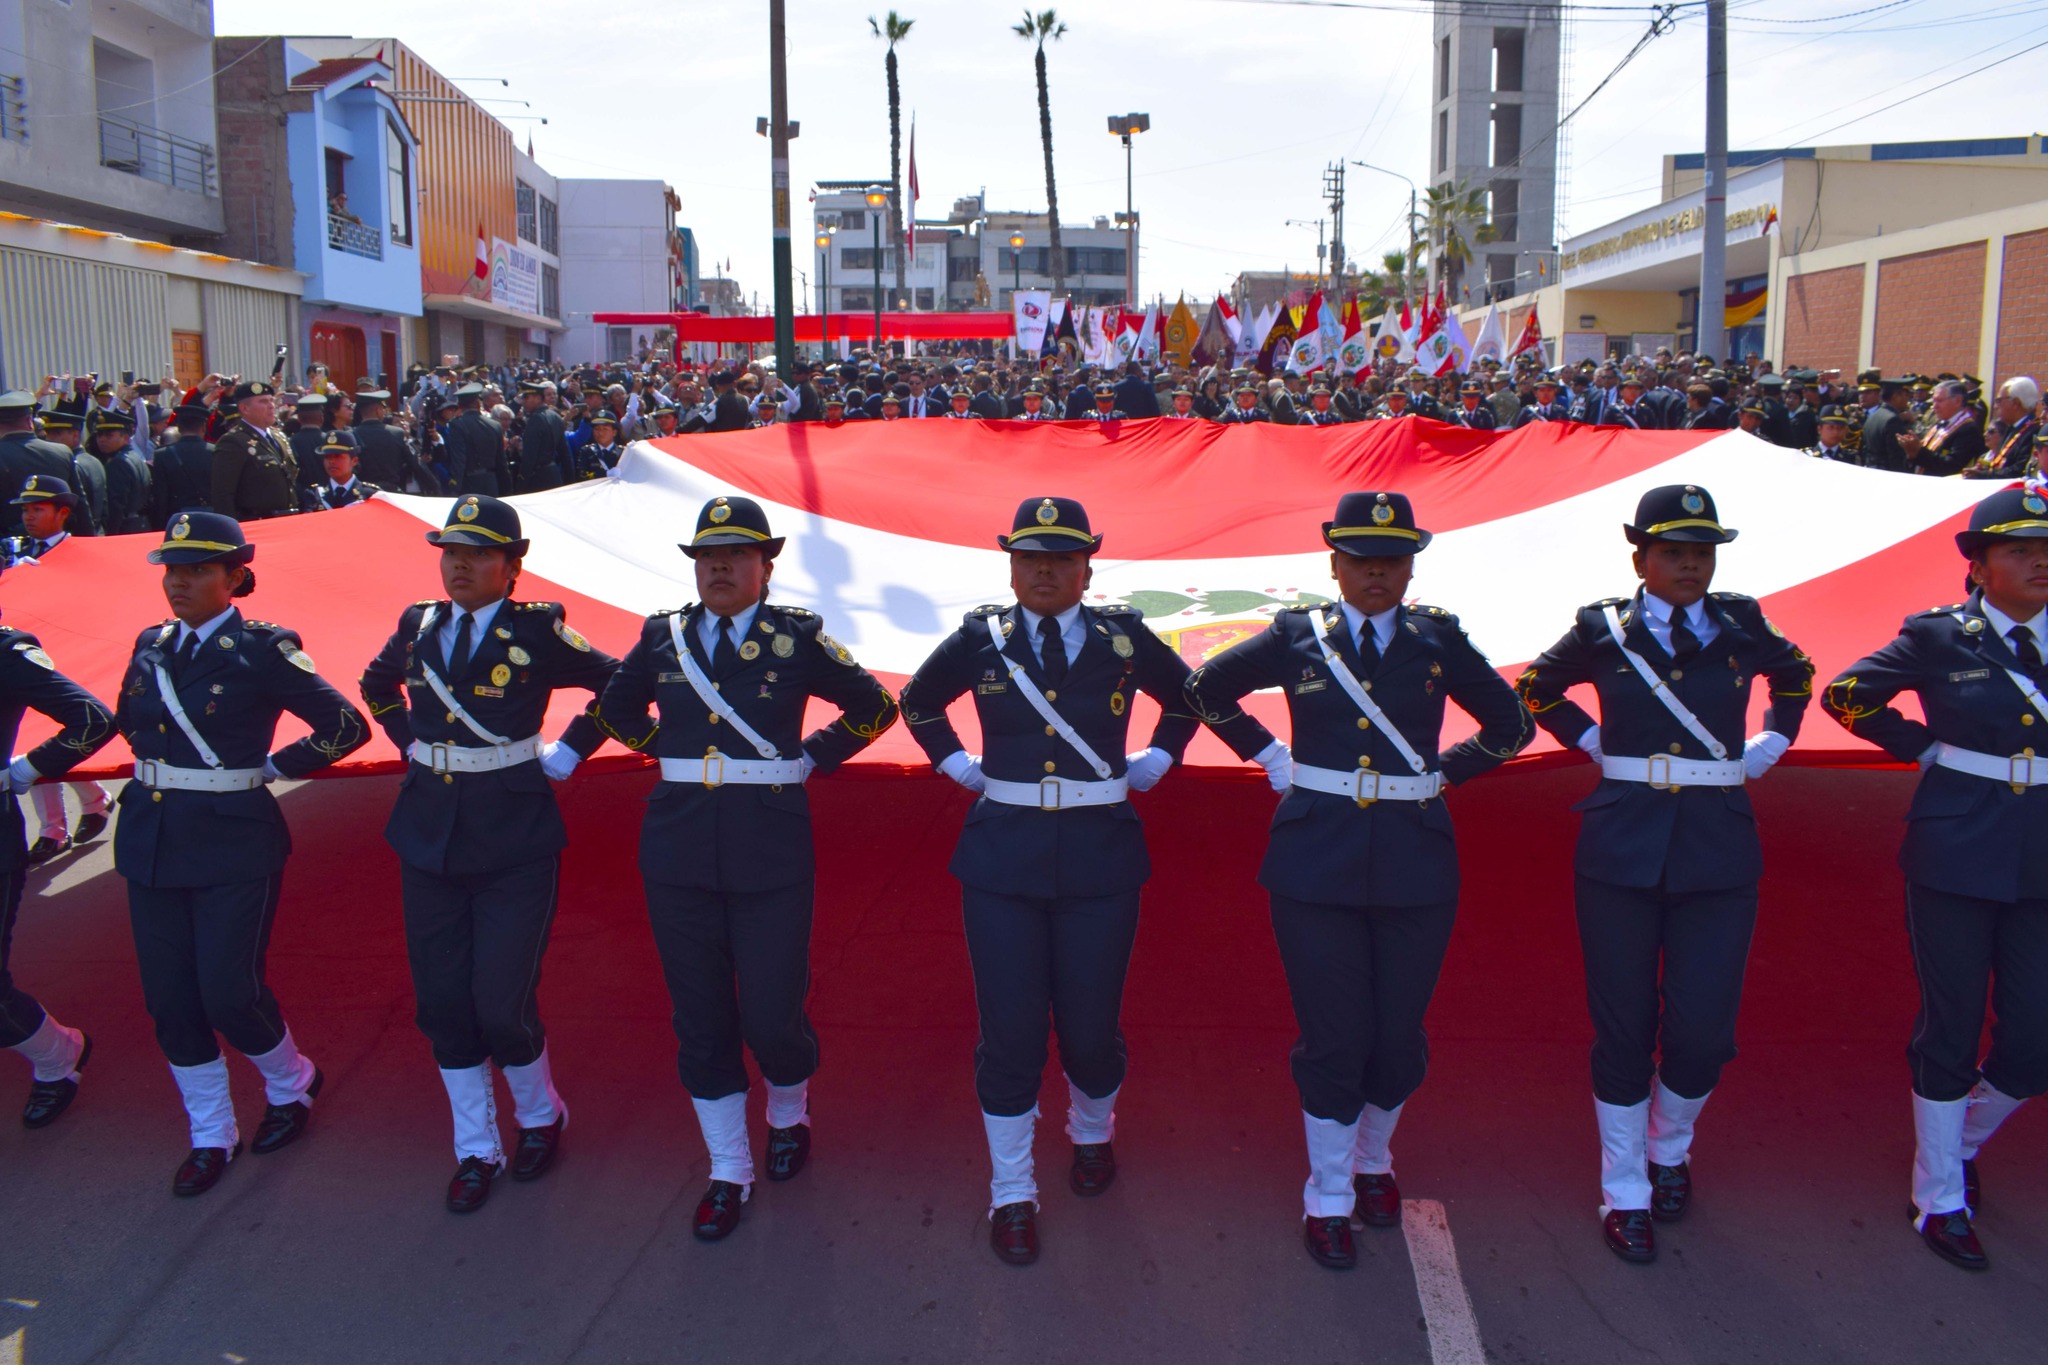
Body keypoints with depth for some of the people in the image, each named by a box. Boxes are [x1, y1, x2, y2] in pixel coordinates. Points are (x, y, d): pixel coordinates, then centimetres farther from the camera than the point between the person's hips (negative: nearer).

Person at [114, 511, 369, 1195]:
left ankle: (290, 1086, 27)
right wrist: (160, 770, 14)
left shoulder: (262, 650, -11)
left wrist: (269, 769, -5)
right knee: (170, 999, 8)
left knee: (229, 993, -4)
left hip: (234, 844, -6)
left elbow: (346, 727, -10)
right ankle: (211, 1137, 24)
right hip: (151, 840, 6)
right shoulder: (151, 645, 7)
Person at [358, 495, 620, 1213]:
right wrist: (412, 743, 15)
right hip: (429, 833, 5)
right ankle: (475, 1151, 26)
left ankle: (539, 1118, 26)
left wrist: (567, 753, -2)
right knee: (442, 1004, 8)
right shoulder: (417, 626, 6)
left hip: (514, 839, -5)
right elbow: (376, 684, 27)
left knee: (502, 1003, -4)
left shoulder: (537, 631, -8)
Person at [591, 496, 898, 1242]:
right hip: (679, 850, 3)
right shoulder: (662, 636, 5)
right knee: (700, 1017, 9)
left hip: (771, 851, -3)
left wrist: (811, 758, 3)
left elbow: (874, 707, 7)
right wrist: (671, 752, 12)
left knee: (771, 1013, 0)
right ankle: (729, 1172, 25)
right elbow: (615, 709, 23)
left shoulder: (798, 636, -4)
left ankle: (789, 1112, 35)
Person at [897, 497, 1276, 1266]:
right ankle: (1012, 1194, 19)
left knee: (1091, 1024, 7)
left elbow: (1188, 699, 19)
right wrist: (960, 766, 12)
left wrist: (1150, 766, 13)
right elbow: (917, 703, 20)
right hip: (1003, 856, 0)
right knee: (1010, 1029, 1)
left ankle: (1092, 1135, 40)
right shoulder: (980, 641, 2)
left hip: (1099, 856, 0)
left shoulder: (1124, 639, 1)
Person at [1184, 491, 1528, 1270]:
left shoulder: (1438, 640, 4)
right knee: (1333, 1035, 2)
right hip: (1317, 863, -1)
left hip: (1415, 863, 2)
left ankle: (1373, 1162, 37)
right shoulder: (1296, 637, 1)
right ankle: (1327, 1199, 19)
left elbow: (1511, 726, 15)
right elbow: (1206, 690, 15)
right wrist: (1271, 759, 12)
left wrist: (1441, 773, 11)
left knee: (1399, 1031, 9)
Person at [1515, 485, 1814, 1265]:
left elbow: (1795, 675, 27)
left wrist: (1769, 746, 16)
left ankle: (1670, 1150, 32)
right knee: (1623, 1027, 5)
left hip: (1719, 855, 1)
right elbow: (1536, 691, 18)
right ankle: (1625, 1194, 21)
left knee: (1703, 1029, 1)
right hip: (1622, 851, -1)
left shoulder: (1742, 627, 5)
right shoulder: (1603, 631, 0)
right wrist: (1592, 742, 8)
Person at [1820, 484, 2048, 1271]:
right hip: (1956, 858, -3)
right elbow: (1846, 694, 5)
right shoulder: (1941, 638, -4)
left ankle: (1963, 1143, 36)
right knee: (1950, 1029, 5)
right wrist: (1923, 748, 0)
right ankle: (1939, 1199, 21)